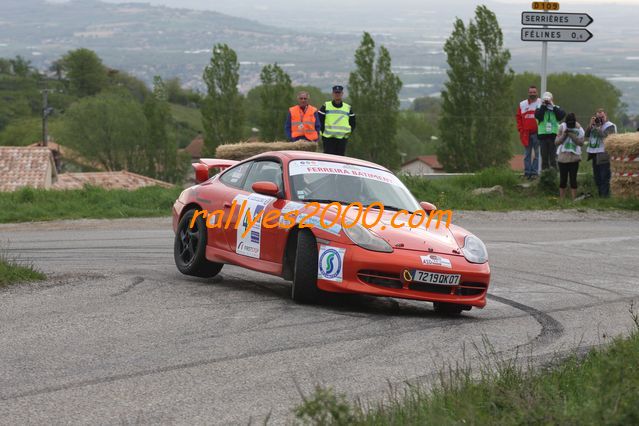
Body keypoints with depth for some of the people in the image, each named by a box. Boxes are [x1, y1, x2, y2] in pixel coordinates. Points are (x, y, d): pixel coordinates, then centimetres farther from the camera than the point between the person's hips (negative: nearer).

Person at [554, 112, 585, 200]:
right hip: (562, 157, 1)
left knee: (573, 179, 0)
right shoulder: (562, 127, 0)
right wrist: (564, 135, -15)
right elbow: (556, 142, -1)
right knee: (563, 179, 5)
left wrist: (572, 136, -20)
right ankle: (562, 199, 11)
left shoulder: (579, 130, -1)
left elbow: (581, 143, -11)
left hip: (574, 157, -1)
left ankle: (573, 199, 4)